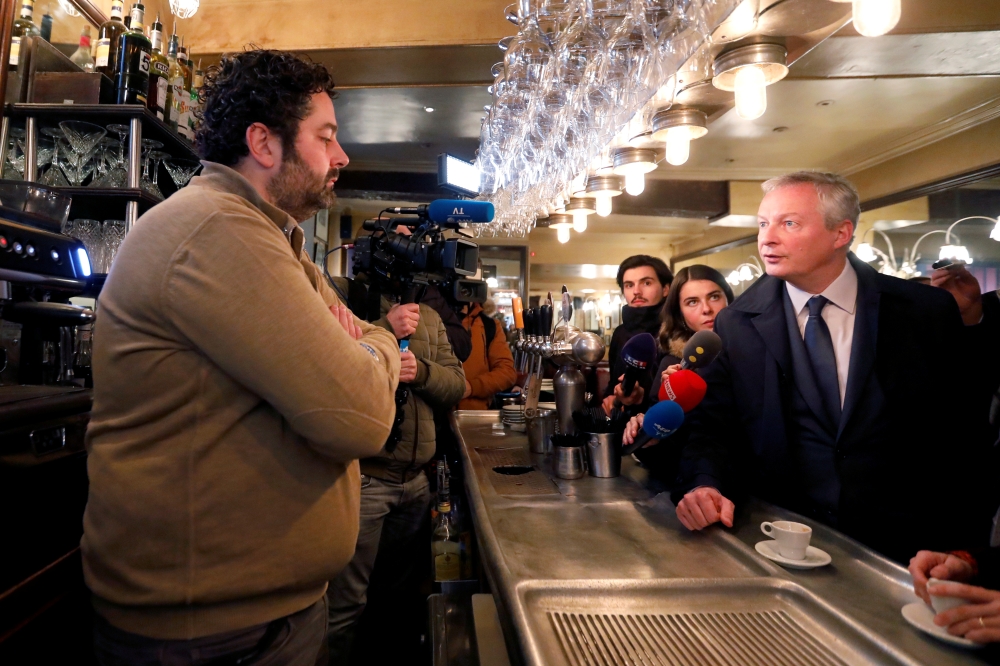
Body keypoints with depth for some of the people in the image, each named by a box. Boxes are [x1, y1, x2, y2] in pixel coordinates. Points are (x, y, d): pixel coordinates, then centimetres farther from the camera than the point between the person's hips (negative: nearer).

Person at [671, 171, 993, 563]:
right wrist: (704, 485, -20)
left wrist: (954, 542, -5)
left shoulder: (928, 311, 1)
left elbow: (964, 429, 4)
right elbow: (712, 425, 1)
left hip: (906, 542, 1)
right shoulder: (735, 324, 1)